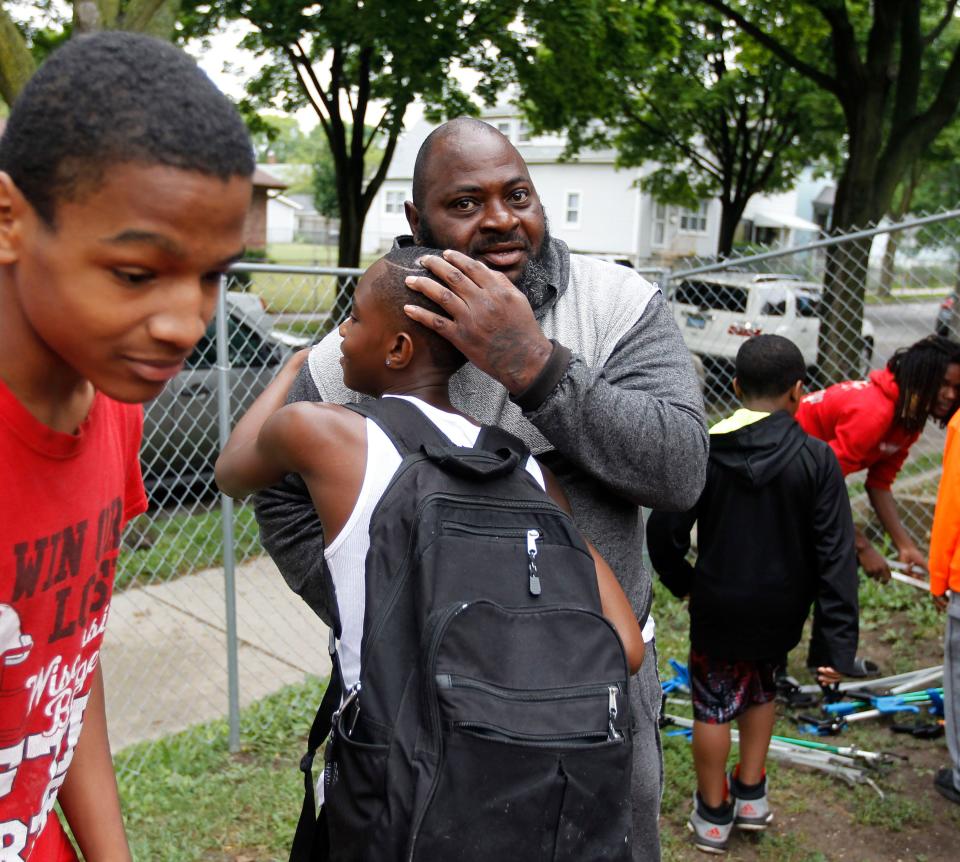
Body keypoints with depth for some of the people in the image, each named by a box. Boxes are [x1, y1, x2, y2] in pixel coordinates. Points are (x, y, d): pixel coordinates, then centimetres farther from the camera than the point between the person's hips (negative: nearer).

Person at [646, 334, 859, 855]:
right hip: (781, 612, 1)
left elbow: (664, 533, -8)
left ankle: (713, 814, 30)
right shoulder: (816, 459, -13)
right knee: (761, 691, 27)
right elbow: (836, 555, -15)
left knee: (713, 707, 16)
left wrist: (681, 582, 11)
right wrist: (836, 643, -12)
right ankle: (751, 795, 35)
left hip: (718, 608, -1)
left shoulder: (704, 451, -12)